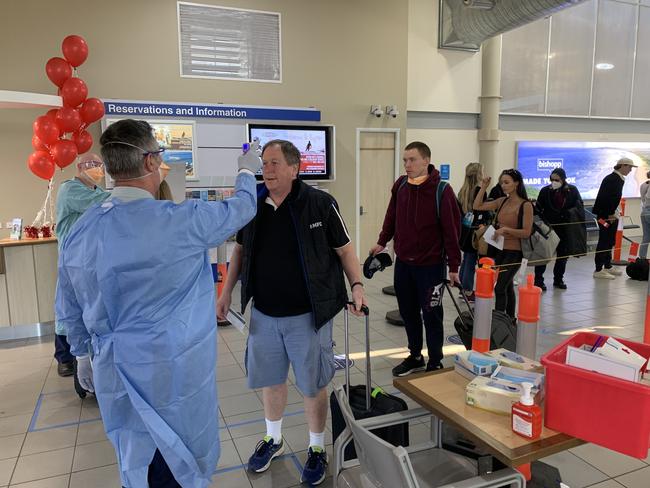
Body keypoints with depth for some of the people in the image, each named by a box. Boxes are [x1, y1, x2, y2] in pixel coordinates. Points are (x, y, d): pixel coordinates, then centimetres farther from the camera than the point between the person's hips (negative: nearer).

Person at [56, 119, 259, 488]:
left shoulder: (80, 231, -3)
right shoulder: (179, 221, -21)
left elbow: (69, 310, 8)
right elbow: (241, 208, -3)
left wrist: (83, 354, 24)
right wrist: (247, 172, 17)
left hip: (116, 371, 6)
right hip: (175, 372, -5)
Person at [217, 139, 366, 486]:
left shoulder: (320, 204, -12)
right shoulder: (251, 205, 0)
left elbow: (344, 249, -4)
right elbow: (240, 251, 12)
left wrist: (356, 285, -16)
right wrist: (227, 292, 10)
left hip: (308, 314, -4)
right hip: (264, 314, 4)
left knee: (313, 385, 10)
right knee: (270, 379, 20)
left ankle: (317, 448, 34)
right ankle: (273, 439, 45)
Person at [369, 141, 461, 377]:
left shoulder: (442, 190, -13)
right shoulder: (400, 185, 2)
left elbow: (452, 229, -12)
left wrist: (454, 266, -11)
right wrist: (382, 242, 13)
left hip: (431, 265, -5)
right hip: (403, 262, 5)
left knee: (431, 316, 6)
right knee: (408, 312, 15)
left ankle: (435, 364, 23)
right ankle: (415, 357, 33)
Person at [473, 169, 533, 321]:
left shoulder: (526, 205, -11)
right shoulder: (502, 201, 6)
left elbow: (526, 232, -14)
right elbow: (477, 206, 7)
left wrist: (506, 229, -24)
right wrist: (483, 187, 2)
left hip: (514, 252, -6)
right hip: (499, 250, 6)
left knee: (500, 287, -13)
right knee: (507, 287, 16)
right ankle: (510, 319, 28)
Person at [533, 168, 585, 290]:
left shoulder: (572, 190, -2)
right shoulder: (545, 191, -5)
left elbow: (579, 206, 3)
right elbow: (538, 208, -3)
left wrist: (570, 212, -15)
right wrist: (533, 207, -23)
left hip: (565, 229, 2)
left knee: (563, 254, 13)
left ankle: (558, 279, 28)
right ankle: (538, 280, 7)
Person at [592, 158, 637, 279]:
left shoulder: (619, 178, 13)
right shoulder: (612, 179, -17)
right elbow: (607, 197, -24)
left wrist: (613, 213, 11)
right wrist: (610, 214, -18)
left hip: (611, 215, 10)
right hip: (606, 216, -10)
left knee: (610, 242, 16)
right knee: (604, 242, -6)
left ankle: (608, 266, 26)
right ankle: (598, 270, -2)